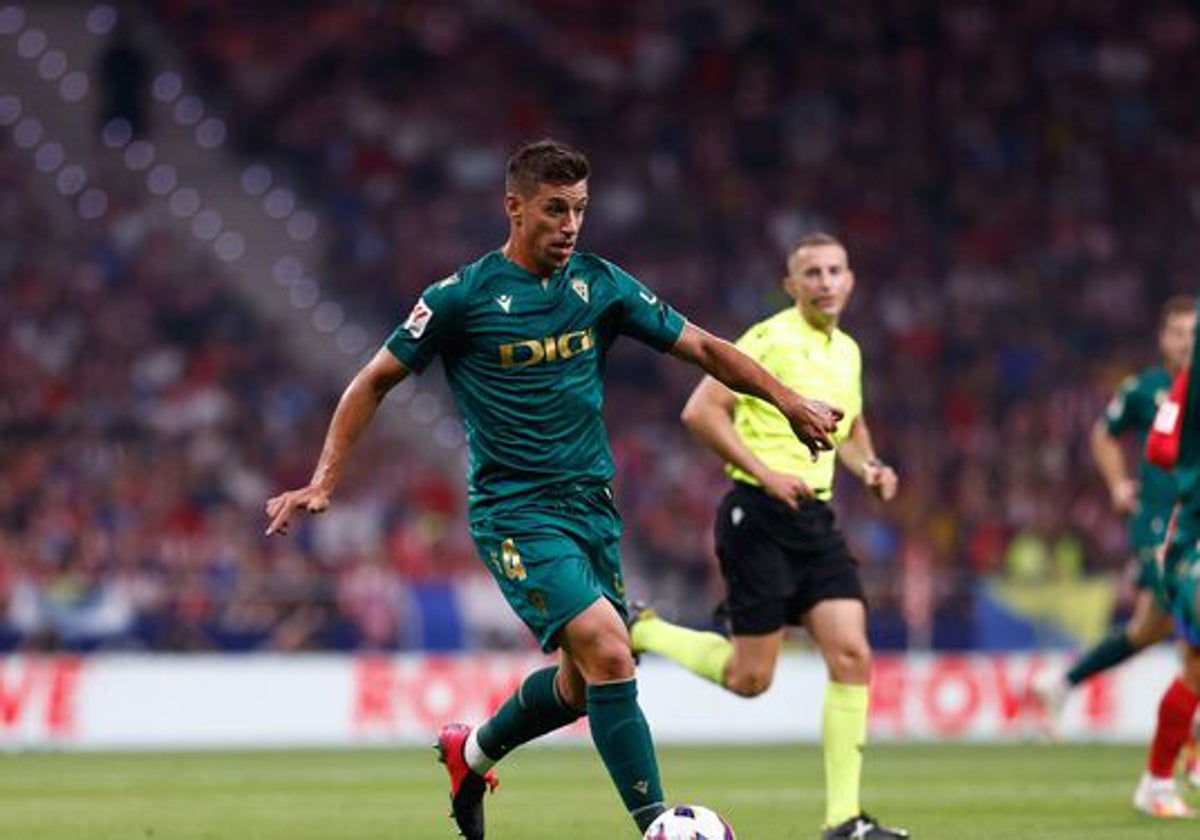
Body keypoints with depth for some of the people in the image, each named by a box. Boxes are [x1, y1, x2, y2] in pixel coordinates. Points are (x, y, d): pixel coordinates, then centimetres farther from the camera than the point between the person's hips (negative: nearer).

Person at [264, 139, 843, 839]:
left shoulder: (601, 285, 4)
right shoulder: (463, 297, -8)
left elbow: (701, 347, 9)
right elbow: (377, 381, 0)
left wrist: (787, 400, 0)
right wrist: (324, 482, -5)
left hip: (593, 505, 6)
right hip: (516, 512, -6)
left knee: (583, 685, 12)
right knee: (609, 652, -22)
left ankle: (472, 753, 39)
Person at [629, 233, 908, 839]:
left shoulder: (847, 352, 15)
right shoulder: (771, 340, -10)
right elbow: (701, 412, -15)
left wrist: (869, 467, 10)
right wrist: (766, 473, -21)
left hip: (815, 518, 7)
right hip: (758, 516, -7)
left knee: (852, 655, -8)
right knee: (750, 678, -5)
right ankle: (643, 632, 22)